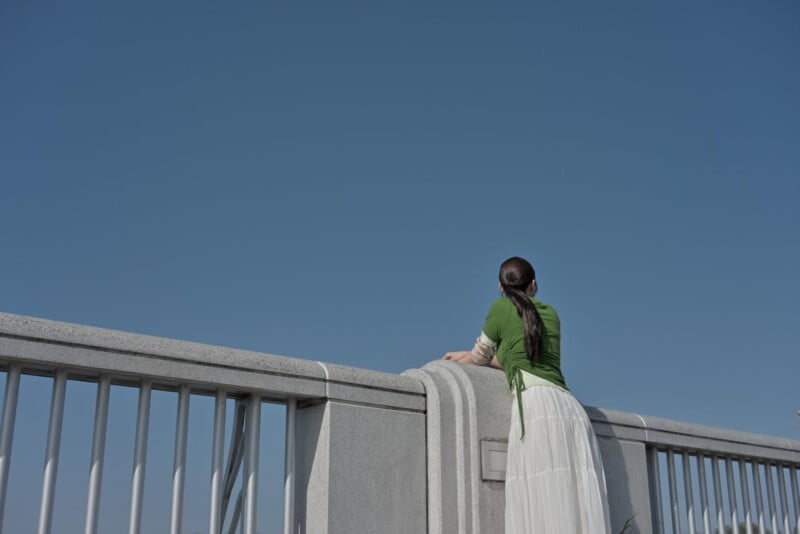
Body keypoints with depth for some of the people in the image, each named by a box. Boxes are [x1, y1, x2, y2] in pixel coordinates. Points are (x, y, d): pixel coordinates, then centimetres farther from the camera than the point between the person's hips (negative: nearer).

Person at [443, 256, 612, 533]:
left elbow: (480, 356, 21)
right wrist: (470, 356, 43)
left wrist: (464, 359, 44)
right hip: (570, 408, 6)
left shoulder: (502, 307, 11)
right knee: (575, 500, -2)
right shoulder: (550, 313, 25)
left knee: (544, 501, -13)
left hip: (536, 404, -5)